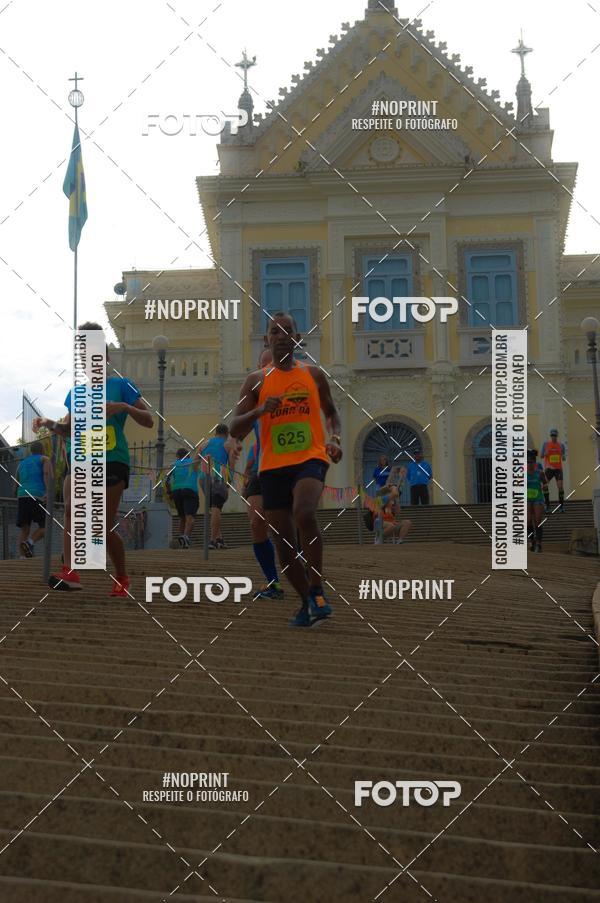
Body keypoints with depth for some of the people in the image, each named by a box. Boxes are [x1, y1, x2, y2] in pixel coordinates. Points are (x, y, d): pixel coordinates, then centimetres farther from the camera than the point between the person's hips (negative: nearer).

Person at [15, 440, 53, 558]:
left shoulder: (22, 463, 27)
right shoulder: (45, 459, 12)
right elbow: (48, 474, -9)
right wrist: (49, 492, -21)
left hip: (22, 496, 4)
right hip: (38, 496, -4)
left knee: (24, 530, 4)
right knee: (44, 527, 7)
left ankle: (23, 558, -10)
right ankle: (29, 543, -20)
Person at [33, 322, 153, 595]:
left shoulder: (120, 385, 3)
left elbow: (148, 421, 1)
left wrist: (125, 407, -17)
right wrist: (49, 423, 3)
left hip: (112, 461, -3)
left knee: (105, 527, -2)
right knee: (71, 508, -27)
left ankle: (121, 578, 22)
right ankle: (70, 572, -36)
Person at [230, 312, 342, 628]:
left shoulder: (313, 374, 8)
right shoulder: (257, 380, 6)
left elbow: (331, 413, 22)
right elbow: (235, 429, 1)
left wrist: (334, 439, 1)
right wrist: (261, 409, -16)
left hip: (310, 458, -2)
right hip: (273, 466, 2)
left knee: (304, 513, -31)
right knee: (284, 543, 5)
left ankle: (317, 589, -17)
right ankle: (307, 601, 25)